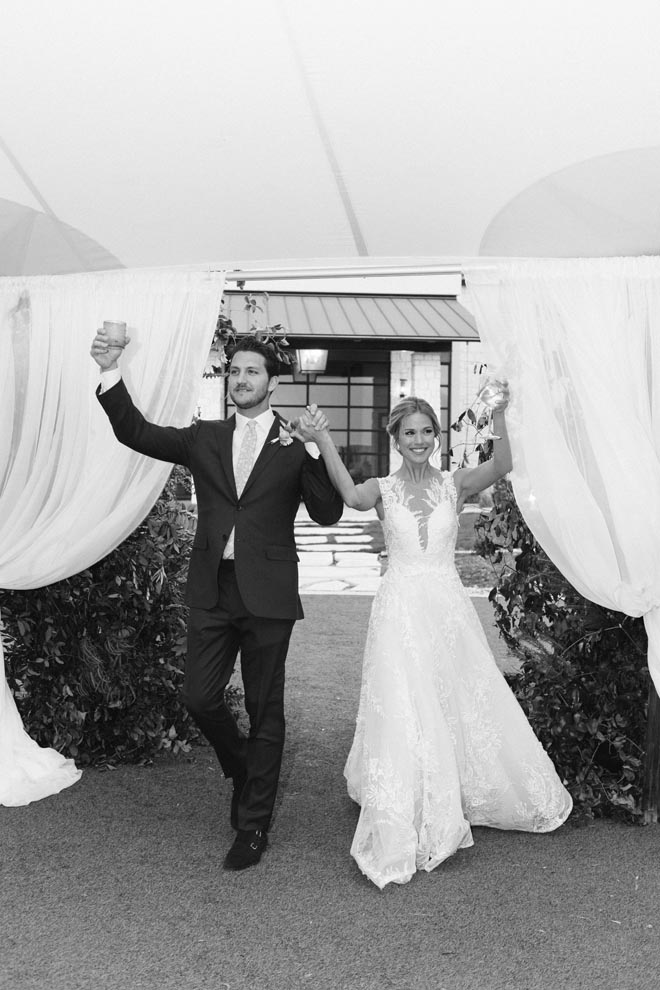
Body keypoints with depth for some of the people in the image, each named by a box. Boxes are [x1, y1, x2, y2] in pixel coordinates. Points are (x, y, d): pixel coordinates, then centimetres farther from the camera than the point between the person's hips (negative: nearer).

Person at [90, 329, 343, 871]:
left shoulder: (296, 444, 1)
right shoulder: (205, 438, 10)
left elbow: (328, 513, -6)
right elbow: (137, 432, 1)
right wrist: (112, 372, -11)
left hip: (267, 593, -3)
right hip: (212, 591, 3)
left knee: (265, 712, 7)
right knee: (200, 698, 6)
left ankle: (254, 826, 23)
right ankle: (243, 768, 37)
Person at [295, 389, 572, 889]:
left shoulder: (455, 484, 3)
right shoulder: (383, 489, 1)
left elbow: (500, 467, -16)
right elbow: (352, 495, -22)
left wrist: (499, 416, -31)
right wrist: (324, 441, -32)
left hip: (449, 607, 2)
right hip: (400, 608, -2)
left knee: (464, 704, 12)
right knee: (403, 712, -4)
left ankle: (452, 804, 37)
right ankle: (403, 828, 9)